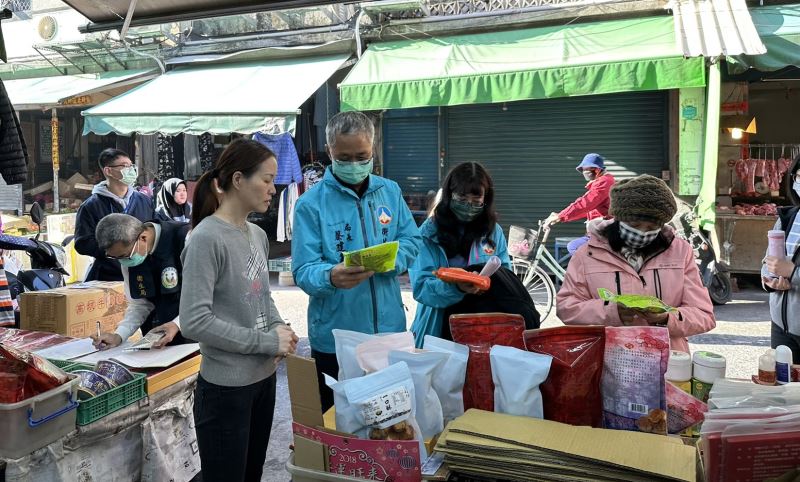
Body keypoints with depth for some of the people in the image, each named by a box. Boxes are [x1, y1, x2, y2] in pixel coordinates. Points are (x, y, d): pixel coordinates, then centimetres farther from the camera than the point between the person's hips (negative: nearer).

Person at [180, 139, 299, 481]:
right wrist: (265, 341, -19)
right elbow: (194, 322, -24)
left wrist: (279, 328, -3)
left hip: (264, 378, 8)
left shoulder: (258, 235, 7)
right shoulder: (207, 239, -18)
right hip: (226, 388, -8)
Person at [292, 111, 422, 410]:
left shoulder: (390, 191, 6)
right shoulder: (311, 204, -9)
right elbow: (303, 271, -14)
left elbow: (412, 240, 6)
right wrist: (331, 276, -36)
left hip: (389, 329, 4)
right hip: (335, 337, -3)